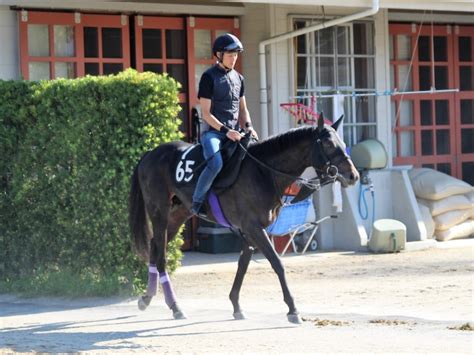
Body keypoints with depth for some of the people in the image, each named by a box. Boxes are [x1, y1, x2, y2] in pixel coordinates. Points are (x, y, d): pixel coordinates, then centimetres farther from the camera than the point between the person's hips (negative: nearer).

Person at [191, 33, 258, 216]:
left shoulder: (238, 78, 16)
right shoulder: (209, 77, -5)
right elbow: (206, 113, -10)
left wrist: (248, 127, 0)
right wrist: (225, 130, -19)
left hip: (233, 132, 7)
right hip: (213, 132, -7)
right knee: (216, 164, -32)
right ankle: (196, 203, -18)